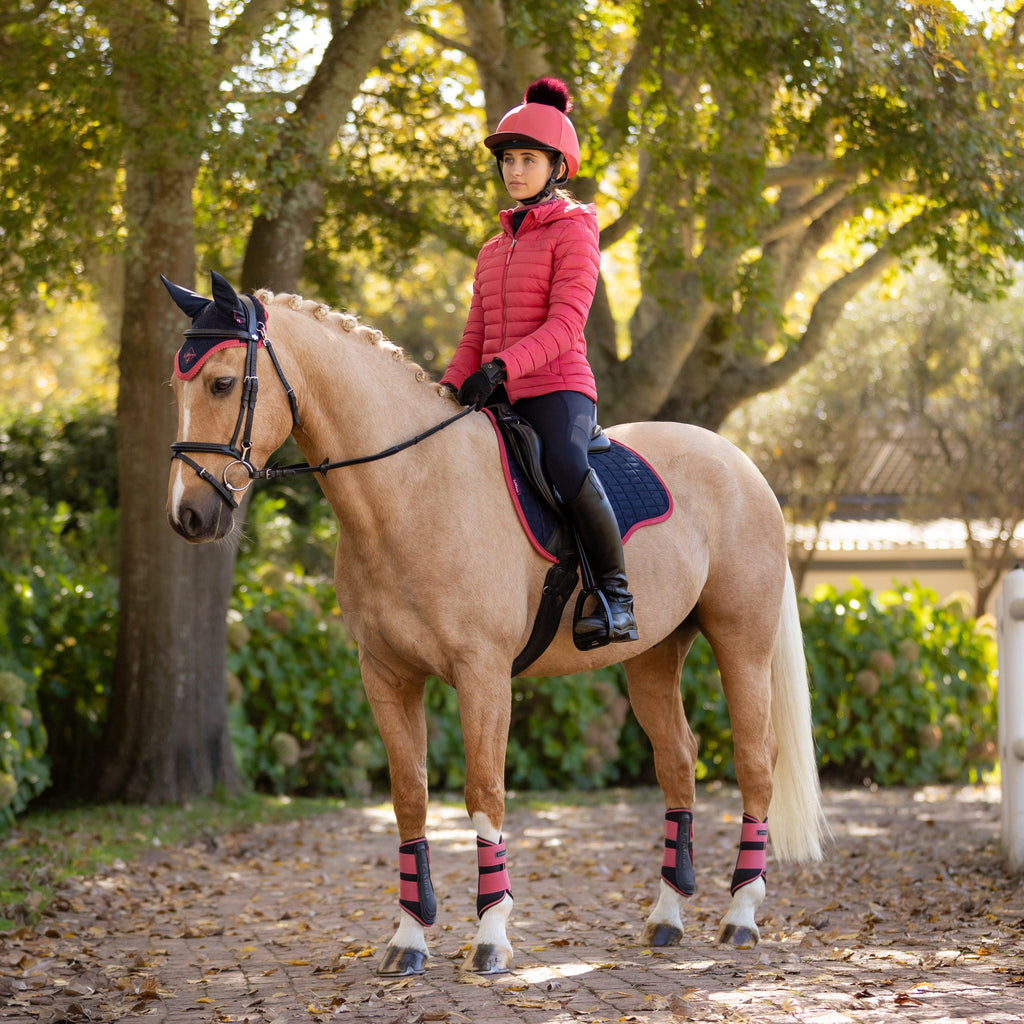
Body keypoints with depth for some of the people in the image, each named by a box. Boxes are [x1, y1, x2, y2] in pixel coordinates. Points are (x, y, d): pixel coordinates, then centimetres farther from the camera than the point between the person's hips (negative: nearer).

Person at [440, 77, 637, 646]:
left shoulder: (573, 232, 0)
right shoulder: (494, 250, 22)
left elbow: (565, 325, -13)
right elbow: (475, 339, 20)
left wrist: (503, 366, -26)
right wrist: (444, 395, 3)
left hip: (558, 386, -7)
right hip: (496, 396, 7)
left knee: (567, 468, -35)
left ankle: (616, 591, -24)